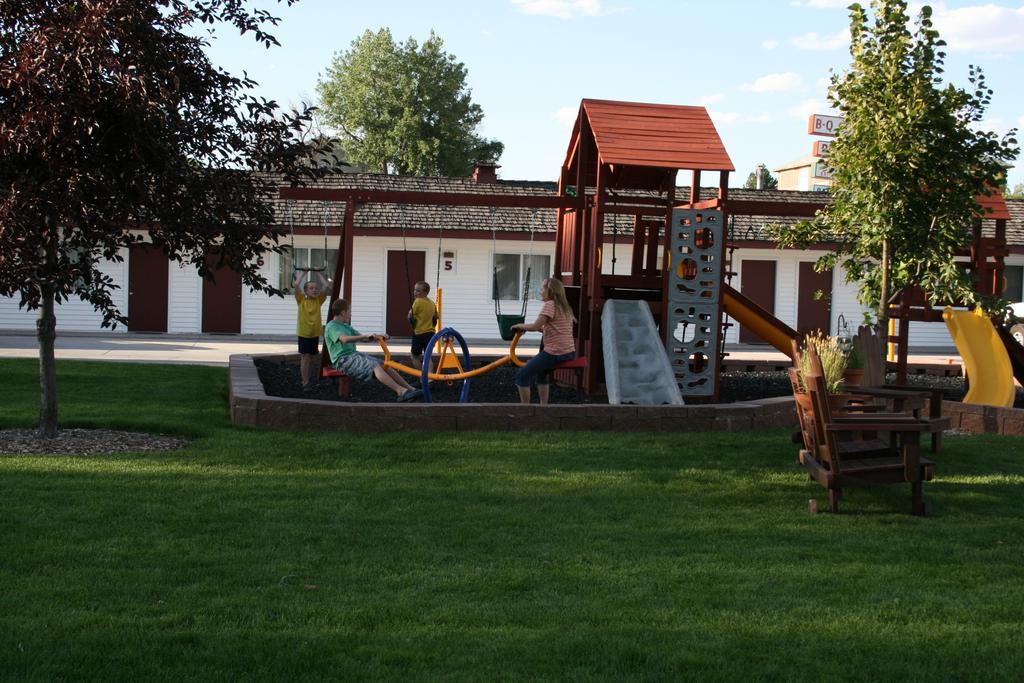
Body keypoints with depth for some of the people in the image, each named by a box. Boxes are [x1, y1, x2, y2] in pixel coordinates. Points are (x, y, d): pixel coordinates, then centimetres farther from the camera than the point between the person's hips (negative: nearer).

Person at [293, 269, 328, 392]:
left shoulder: (318, 300, 6)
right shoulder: (301, 300, -2)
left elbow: (325, 286, -3)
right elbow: (295, 285, -13)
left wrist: (318, 274, 4)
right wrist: (302, 273, -4)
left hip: (315, 333, 3)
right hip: (303, 333, -3)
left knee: (314, 358, 12)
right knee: (305, 357, -3)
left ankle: (309, 377, 32)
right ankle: (305, 383, 0)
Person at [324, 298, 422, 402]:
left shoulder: (346, 326, 25)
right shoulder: (331, 326, -6)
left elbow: (362, 338, 26)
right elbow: (344, 339, -25)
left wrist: (377, 337, 8)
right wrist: (366, 336, -31)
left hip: (354, 354, 9)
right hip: (344, 359, -9)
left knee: (385, 365, -8)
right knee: (375, 366, -29)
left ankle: (410, 389, -14)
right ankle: (400, 391, -40)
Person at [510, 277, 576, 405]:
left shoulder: (550, 304, -10)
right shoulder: (564, 307, 18)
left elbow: (535, 326, -15)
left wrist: (520, 326, 2)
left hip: (555, 352, -10)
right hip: (569, 352, 10)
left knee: (522, 375, -3)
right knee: (540, 372, 32)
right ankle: (544, 405, 30)